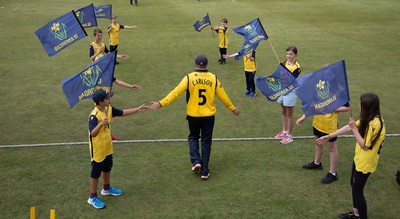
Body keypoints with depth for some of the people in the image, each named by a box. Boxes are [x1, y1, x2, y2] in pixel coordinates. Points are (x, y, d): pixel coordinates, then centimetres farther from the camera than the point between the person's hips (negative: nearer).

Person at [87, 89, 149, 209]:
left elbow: (123, 112, 8)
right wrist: (100, 124, -54)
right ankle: (92, 197, 20)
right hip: (97, 150, -8)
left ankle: (107, 189, 47)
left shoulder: (109, 109, -4)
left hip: (107, 147, 8)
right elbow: (92, 133, -38)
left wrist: (138, 109, 6)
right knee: (96, 173, 5)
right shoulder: (94, 115, -29)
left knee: (107, 168, 25)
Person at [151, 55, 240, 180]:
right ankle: (204, 171, 12)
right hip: (209, 115, 1)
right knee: (206, 142, 11)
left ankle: (196, 161, 5)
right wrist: (232, 109, 17)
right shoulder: (213, 78, -3)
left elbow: (176, 92, -14)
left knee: (193, 137, 23)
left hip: (193, 115, -1)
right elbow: (222, 96, 3)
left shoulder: (189, 78, -9)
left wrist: (161, 103, -11)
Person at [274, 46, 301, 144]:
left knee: (289, 114, 4)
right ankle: (284, 132, 35)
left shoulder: (296, 67, -17)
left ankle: (289, 136, 16)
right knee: (283, 112, 19)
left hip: (290, 91, -7)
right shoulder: (284, 63, 2)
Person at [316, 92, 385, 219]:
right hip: (359, 158, 9)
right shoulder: (367, 118, -1)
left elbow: (364, 145, -24)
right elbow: (348, 127, 5)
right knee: (354, 184, 21)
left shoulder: (374, 123, -29)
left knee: (357, 190, 3)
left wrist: (354, 128, -23)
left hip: (365, 162, -9)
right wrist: (329, 136, 7)